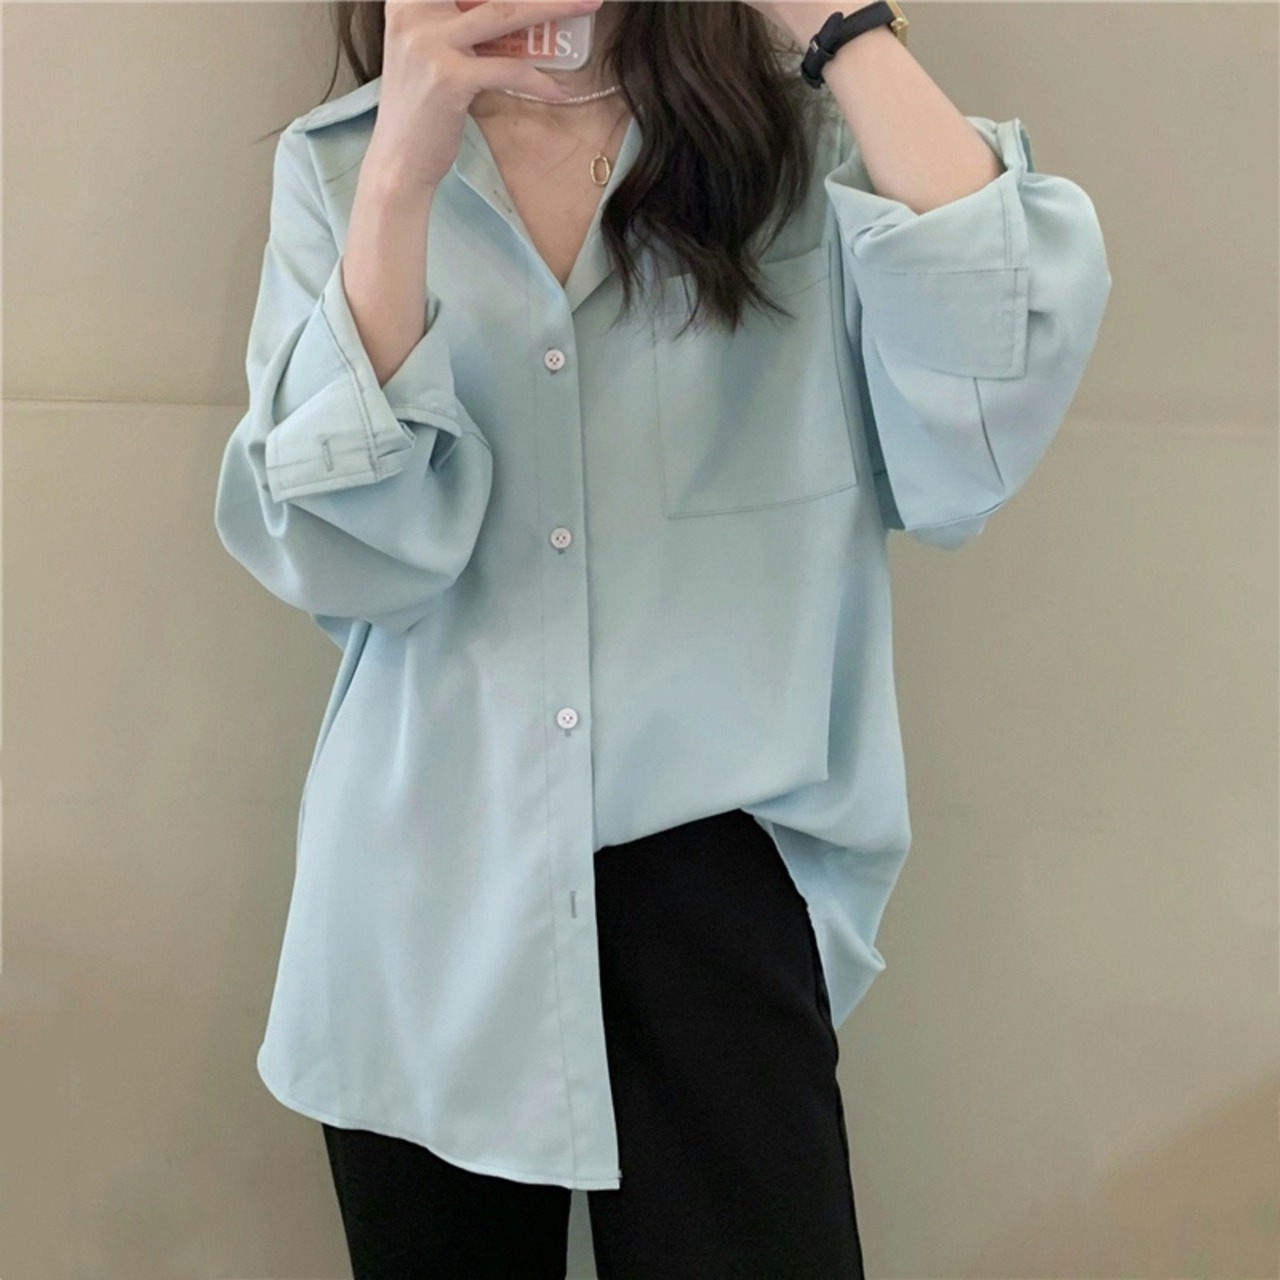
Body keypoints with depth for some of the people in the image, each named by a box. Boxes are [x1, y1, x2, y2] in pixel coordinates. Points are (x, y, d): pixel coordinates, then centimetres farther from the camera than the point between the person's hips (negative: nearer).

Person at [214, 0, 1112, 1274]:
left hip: (716, 860, -1)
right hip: (424, 888, 2)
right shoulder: (337, 164, 3)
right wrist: (402, 178, -18)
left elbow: (986, 431, -19)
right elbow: (339, 555, -9)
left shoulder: (815, 152, 1)